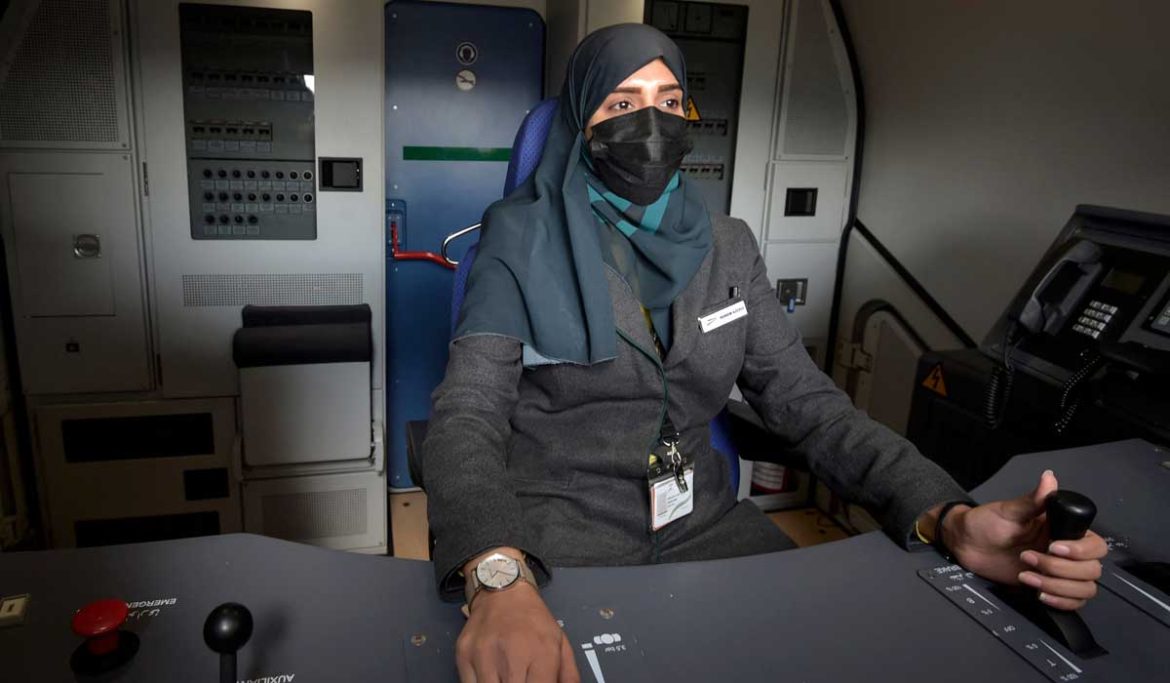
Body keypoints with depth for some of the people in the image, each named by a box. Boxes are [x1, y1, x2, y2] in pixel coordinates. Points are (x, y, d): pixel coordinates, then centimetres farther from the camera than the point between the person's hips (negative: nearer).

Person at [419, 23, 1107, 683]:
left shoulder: (726, 247, 5)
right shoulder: (524, 240, -8)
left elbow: (805, 399, 0)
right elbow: (468, 415, -18)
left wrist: (947, 516, -16)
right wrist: (499, 579, -39)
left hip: (703, 520, 4)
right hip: (556, 533, -3)